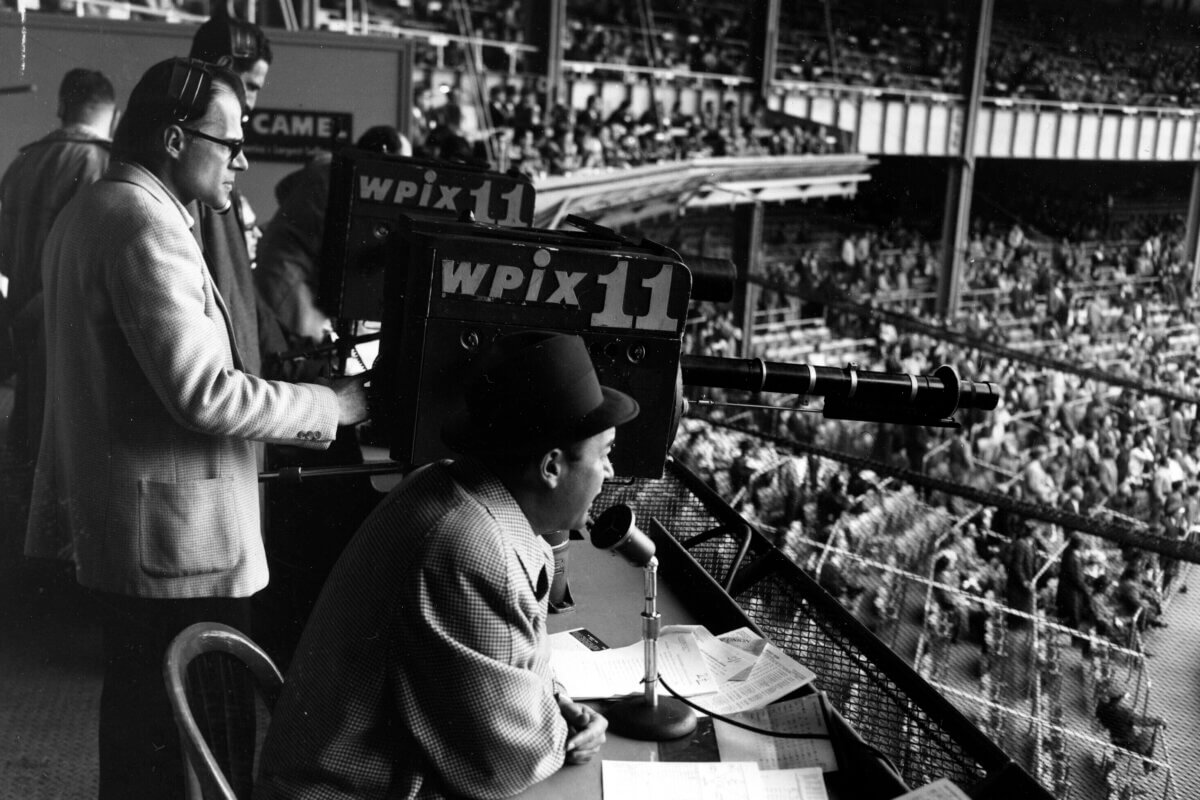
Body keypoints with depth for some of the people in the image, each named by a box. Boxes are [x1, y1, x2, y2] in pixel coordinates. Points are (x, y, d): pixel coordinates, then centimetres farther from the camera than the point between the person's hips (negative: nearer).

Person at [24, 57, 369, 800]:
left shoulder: (89, 211, 13)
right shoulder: (145, 223, -19)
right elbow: (205, 395, -24)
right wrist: (335, 405, -15)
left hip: (113, 521, 11)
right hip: (177, 540, -11)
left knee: (139, 715, 22)